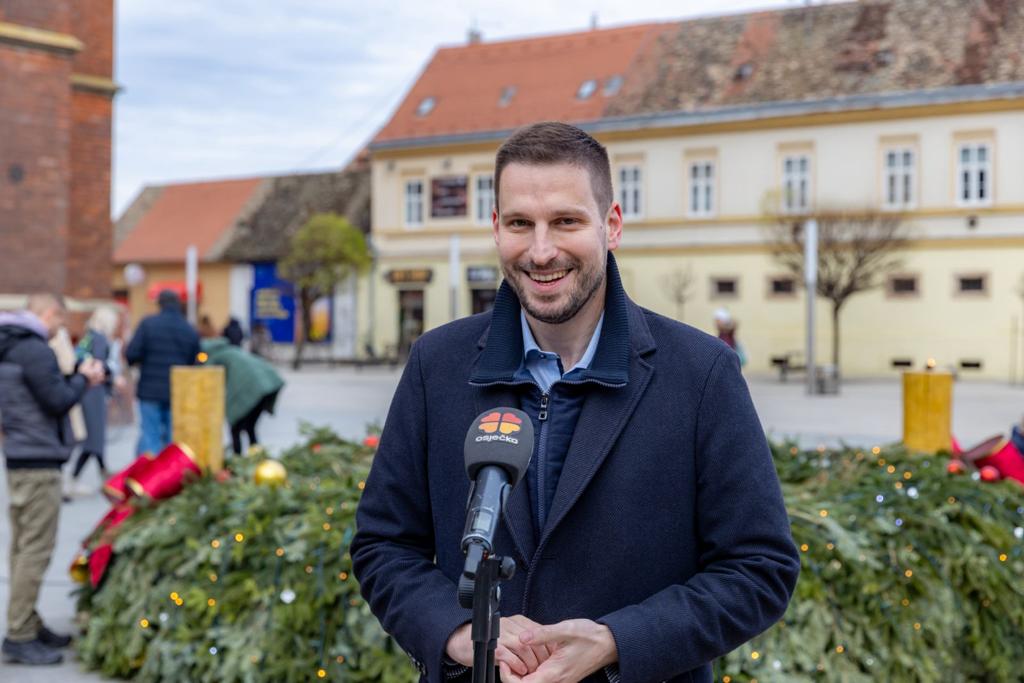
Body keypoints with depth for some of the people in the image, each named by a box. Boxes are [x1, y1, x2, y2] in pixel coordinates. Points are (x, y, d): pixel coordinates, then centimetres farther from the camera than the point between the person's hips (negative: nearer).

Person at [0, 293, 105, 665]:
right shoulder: (34, 350, -17)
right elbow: (58, 401, -17)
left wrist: (76, 378, 9)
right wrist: (82, 379, -2)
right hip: (38, 461, -10)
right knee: (36, 548, -7)